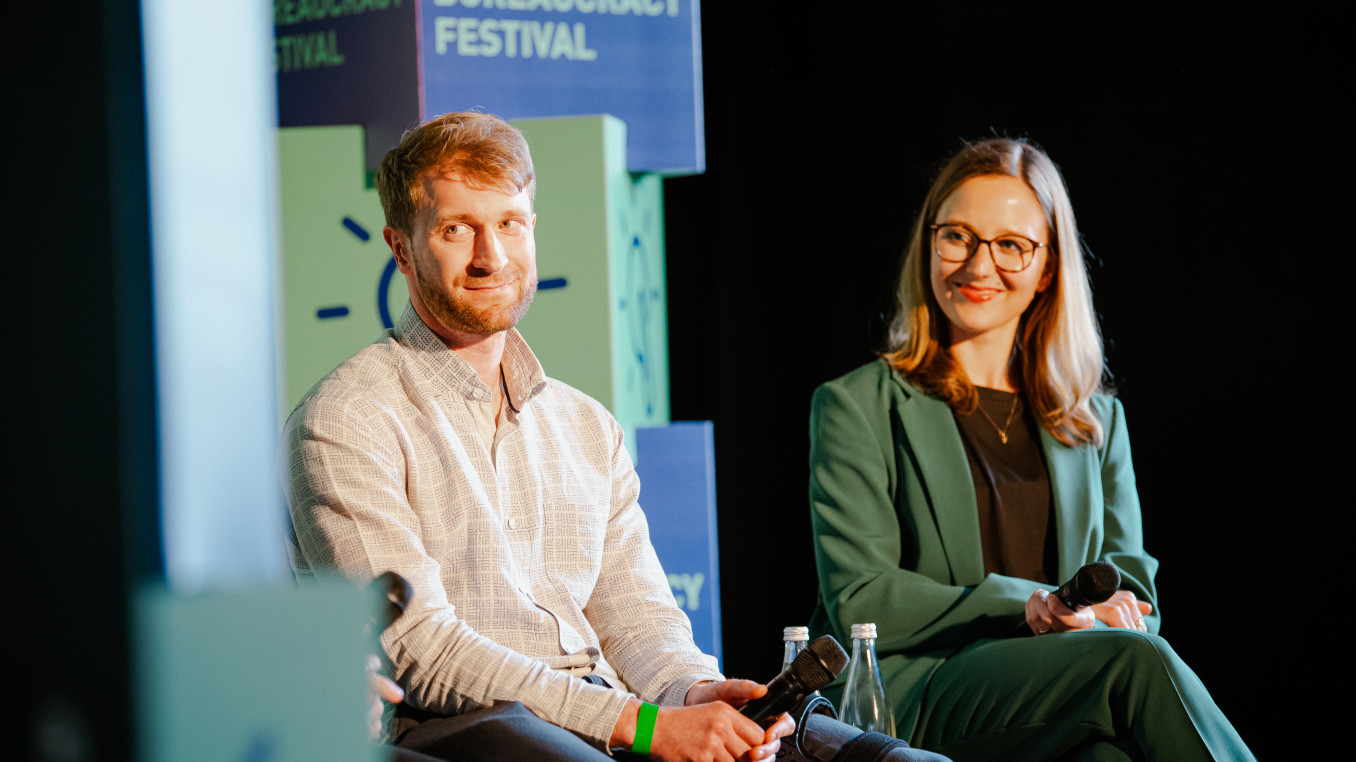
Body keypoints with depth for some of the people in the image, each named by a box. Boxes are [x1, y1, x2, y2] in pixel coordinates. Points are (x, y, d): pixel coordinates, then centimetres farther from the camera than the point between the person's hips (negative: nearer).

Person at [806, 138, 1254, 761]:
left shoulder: (1097, 419, 23)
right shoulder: (858, 406, 9)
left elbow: (1132, 587, 15)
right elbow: (858, 603, -1)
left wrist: (1095, 612, -11)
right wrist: (1026, 604, -11)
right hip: (914, 696, -3)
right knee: (1137, 662, -33)